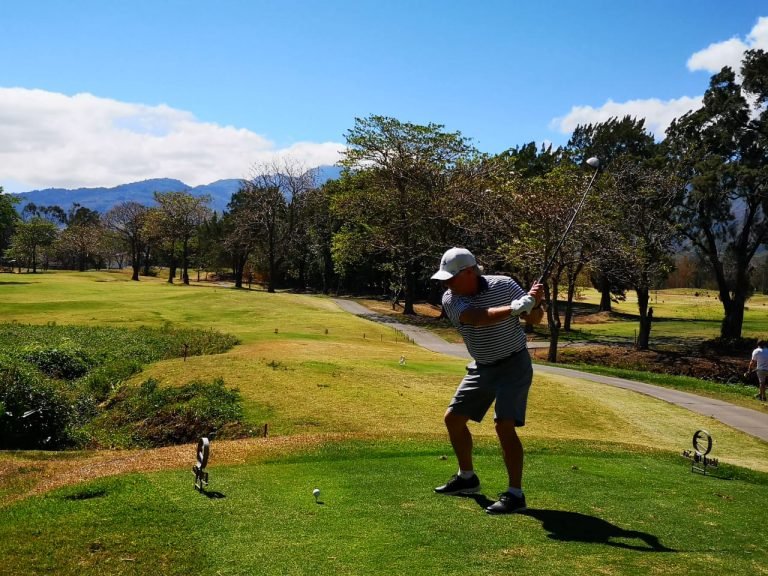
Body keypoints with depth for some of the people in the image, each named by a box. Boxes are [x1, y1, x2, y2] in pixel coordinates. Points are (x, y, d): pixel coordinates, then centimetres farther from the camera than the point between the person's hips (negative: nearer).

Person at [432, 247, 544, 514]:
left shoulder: (503, 285, -15)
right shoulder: (450, 299, -12)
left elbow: (535, 318, -8)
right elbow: (477, 319, -32)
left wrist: (535, 303, -31)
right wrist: (514, 308, -45)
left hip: (513, 365, -5)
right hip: (481, 368, 5)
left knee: (504, 425, -18)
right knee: (453, 418, 9)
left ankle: (515, 493, -8)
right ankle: (467, 477, 28)